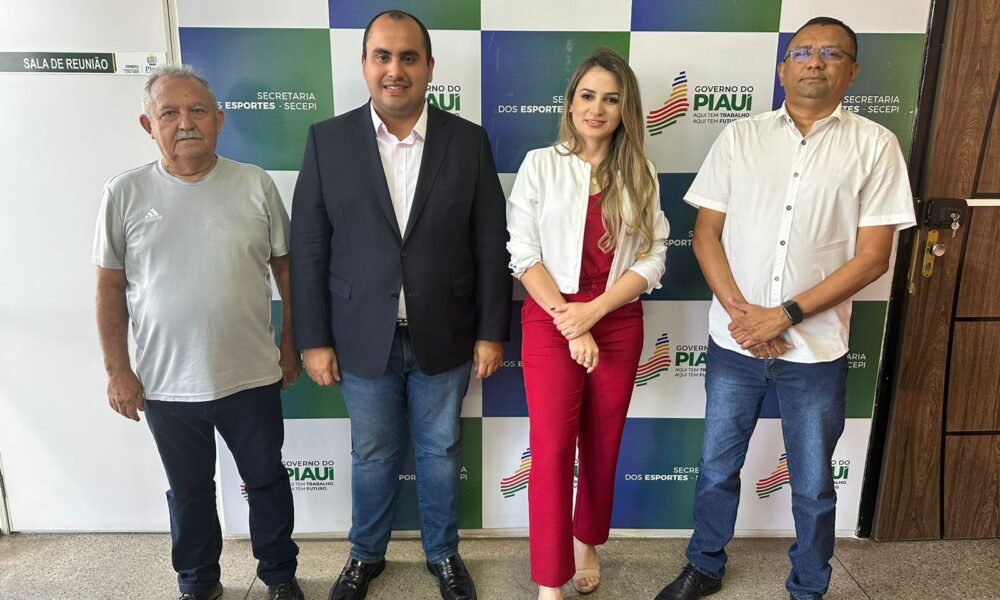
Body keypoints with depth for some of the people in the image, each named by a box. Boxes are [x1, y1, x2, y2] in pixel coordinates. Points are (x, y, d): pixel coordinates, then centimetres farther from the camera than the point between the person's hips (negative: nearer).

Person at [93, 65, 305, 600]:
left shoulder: (255, 185, -5)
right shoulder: (124, 194, -4)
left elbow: (286, 266, 1)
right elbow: (110, 288, 1)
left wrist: (290, 344, 2)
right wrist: (118, 371, -1)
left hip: (252, 376, 0)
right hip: (165, 385, 1)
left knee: (267, 480, 16)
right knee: (189, 491, 20)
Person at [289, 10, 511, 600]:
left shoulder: (469, 140, -4)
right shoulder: (328, 139, -4)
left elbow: (492, 245, -2)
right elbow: (308, 249, -3)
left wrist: (492, 331, -3)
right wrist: (314, 340, -4)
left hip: (443, 336, 0)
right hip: (363, 338, 0)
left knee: (441, 452, 17)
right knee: (372, 455, 18)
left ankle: (444, 552, 41)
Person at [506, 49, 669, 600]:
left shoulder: (640, 176, 5)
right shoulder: (540, 165, -2)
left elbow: (652, 260, 0)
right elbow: (524, 255, -8)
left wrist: (592, 311, -14)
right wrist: (570, 323, -13)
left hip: (619, 322, 3)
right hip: (550, 320, -2)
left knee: (603, 445, 14)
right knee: (552, 450, -3)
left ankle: (586, 541, 39)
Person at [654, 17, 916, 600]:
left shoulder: (874, 145, -2)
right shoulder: (739, 137, 3)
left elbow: (873, 256, -6)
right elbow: (706, 233, 1)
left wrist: (784, 315, -14)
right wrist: (739, 311, -11)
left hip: (817, 349, -1)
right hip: (733, 342, 2)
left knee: (813, 484, 14)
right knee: (717, 467, 15)